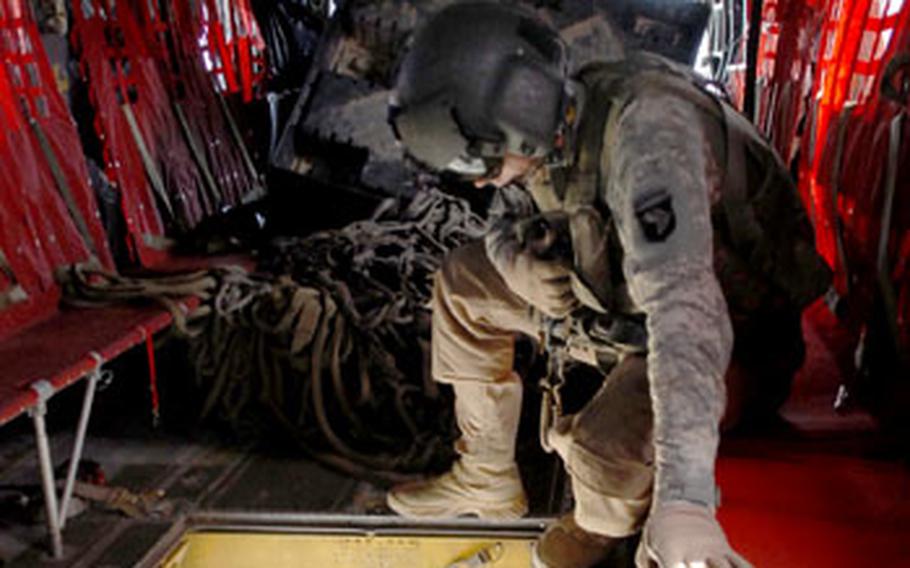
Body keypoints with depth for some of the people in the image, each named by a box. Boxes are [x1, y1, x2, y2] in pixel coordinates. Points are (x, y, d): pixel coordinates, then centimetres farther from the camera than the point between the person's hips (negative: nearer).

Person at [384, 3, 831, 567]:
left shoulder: (643, 123, -34)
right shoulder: (555, 121, -9)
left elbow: (682, 298, -45)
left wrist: (683, 497, -52)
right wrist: (516, 249, -19)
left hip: (732, 329, -7)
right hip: (628, 299, 8)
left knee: (608, 442, -35)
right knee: (464, 281, 5)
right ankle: (486, 480, 18)